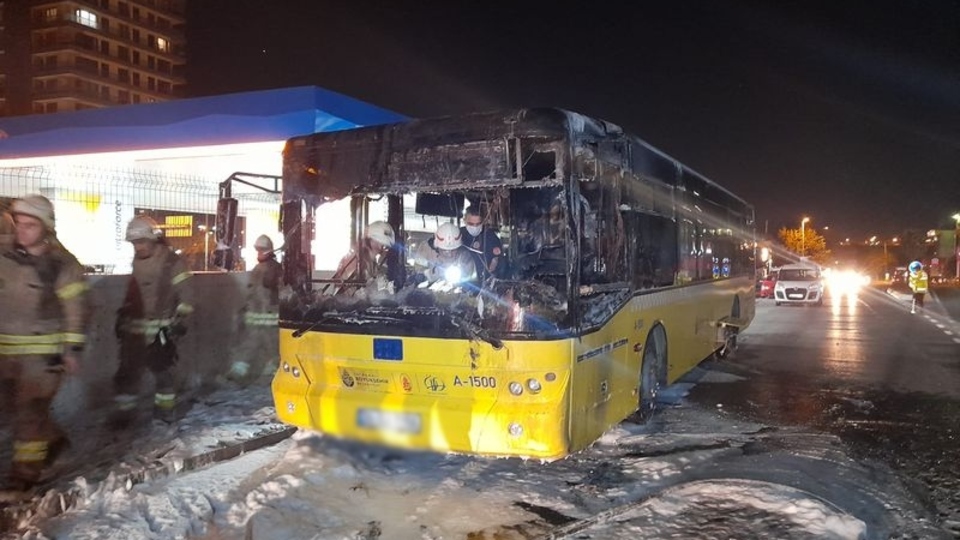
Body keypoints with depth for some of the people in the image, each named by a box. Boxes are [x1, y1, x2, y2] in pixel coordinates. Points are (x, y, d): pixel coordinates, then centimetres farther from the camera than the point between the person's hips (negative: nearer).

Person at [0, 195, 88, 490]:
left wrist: (73, 348, -10)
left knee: (30, 412, -6)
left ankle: (25, 473, 6)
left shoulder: (62, 264, -10)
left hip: (45, 351, -6)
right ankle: (53, 438, 40)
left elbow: (76, 308, -8)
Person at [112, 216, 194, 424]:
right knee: (128, 369, 2)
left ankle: (165, 407, 21)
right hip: (135, 327, 5)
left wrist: (180, 320, -14)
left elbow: (185, 294, -10)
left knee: (162, 369, 5)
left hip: (161, 329, -5)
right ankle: (123, 410, 11)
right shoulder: (137, 262, 12)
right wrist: (122, 316, 20)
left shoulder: (172, 262, -10)